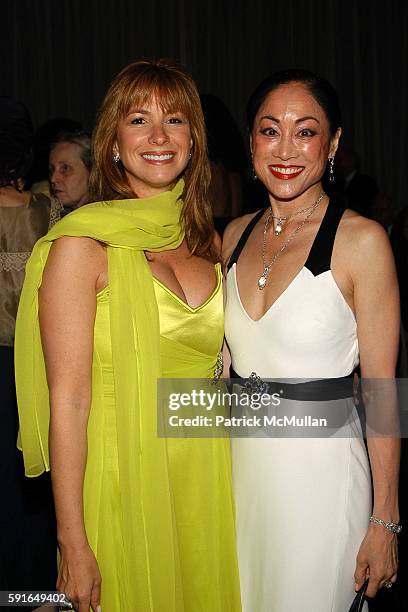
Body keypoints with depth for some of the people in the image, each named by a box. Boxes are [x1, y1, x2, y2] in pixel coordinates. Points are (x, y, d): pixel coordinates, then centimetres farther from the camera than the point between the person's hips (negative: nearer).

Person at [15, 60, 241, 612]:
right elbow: (68, 401, -14)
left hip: (209, 478, 5)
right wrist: (73, 545, -15)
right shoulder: (83, 242, -12)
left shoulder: (206, 241, 6)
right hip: (123, 478, -5)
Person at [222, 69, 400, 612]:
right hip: (239, 465, 5)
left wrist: (385, 521, -10)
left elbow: (381, 389, -11)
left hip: (321, 469, -5)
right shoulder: (236, 235, 4)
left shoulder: (360, 239, -12)